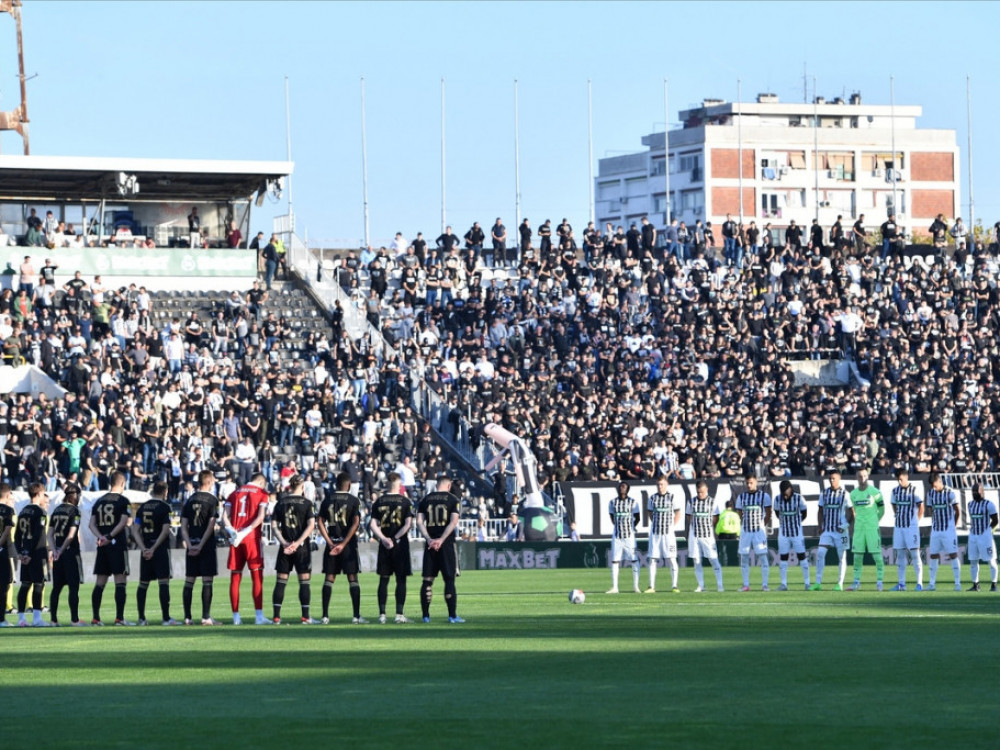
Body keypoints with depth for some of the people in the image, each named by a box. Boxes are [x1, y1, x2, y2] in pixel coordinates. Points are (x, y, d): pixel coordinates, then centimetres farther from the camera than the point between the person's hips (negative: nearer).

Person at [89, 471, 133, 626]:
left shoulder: (99, 501, 13)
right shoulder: (123, 501, -4)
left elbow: (92, 524, 6)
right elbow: (124, 522, -14)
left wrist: (100, 537, -8)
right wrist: (110, 537, -13)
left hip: (102, 548, 6)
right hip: (118, 544, -5)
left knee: (100, 582, 7)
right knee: (120, 582, -5)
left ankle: (96, 618, 6)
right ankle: (119, 617, -10)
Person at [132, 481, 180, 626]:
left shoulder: (143, 507, 11)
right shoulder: (164, 507, -5)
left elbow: (135, 530, 4)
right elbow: (165, 530, -13)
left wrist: (143, 548, -3)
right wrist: (154, 548, -11)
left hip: (145, 550, 5)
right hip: (161, 548, -5)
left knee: (143, 584, 11)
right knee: (164, 581, -6)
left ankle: (141, 618, 11)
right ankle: (166, 618, -11)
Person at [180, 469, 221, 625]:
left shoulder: (189, 500, 9)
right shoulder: (212, 500, -4)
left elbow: (183, 526, 4)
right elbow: (211, 525, -11)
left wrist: (189, 545, -3)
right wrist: (200, 545, -10)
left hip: (192, 546, 4)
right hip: (207, 545, -4)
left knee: (189, 581, 7)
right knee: (207, 581, -2)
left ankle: (187, 617, 7)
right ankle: (206, 617, -6)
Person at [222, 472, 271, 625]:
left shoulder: (234, 493, 15)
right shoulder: (262, 494, 3)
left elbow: (225, 517, 3)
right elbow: (260, 517, -11)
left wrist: (232, 532, -8)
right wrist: (245, 533, -14)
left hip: (236, 539, 4)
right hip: (252, 537, -4)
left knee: (235, 577, 7)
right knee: (257, 577, -2)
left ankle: (236, 616, 8)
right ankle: (259, 616, -8)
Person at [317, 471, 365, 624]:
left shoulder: (327, 500, 6)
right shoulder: (353, 500, -3)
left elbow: (321, 523, 0)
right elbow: (355, 523, -12)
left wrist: (330, 543, -4)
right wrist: (343, 544, -13)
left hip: (332, 543, 2)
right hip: (348, 544, -2)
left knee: (329, 578, 6)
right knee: (352, 578, 1)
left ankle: (325, 616, 2)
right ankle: (356, 616, -3)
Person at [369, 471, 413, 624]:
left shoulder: (379, 501, 4)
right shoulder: (405, 501, -3)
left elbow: (373, 524, -3)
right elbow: (408, 524, -11)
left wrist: (384, 539, -8)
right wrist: (395, 538, -9)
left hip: (384, 545, 2)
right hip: (401, 544, -2)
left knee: (384, 579, 7)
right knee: (401, 580, 1)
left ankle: (382, 614, 6)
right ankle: (399, 614, -4)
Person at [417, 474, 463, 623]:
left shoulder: (426, 499, 9)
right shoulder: (453, 500, 0)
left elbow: (419, 522, 1)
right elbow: (453, 522, -11)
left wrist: (429, 539, -6)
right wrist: (441, 540, -14)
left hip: (430, 544, 3)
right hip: (446, 543, -3)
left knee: (428, 580, 7)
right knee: (449, 579, -1)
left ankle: (426, 615, 7)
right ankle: (452, 615, -5)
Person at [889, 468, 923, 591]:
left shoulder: (914, 490, -6)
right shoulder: (895, 491, 8)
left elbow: (921, 507, -1)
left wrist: (917, 521, -2)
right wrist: (898, 516, 10)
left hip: (911, 526, -5)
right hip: (899, 526, 5)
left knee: (915, 554, -7)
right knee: (900, 555, 6)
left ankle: (920, 583, -6)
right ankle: (901, 583, 10)